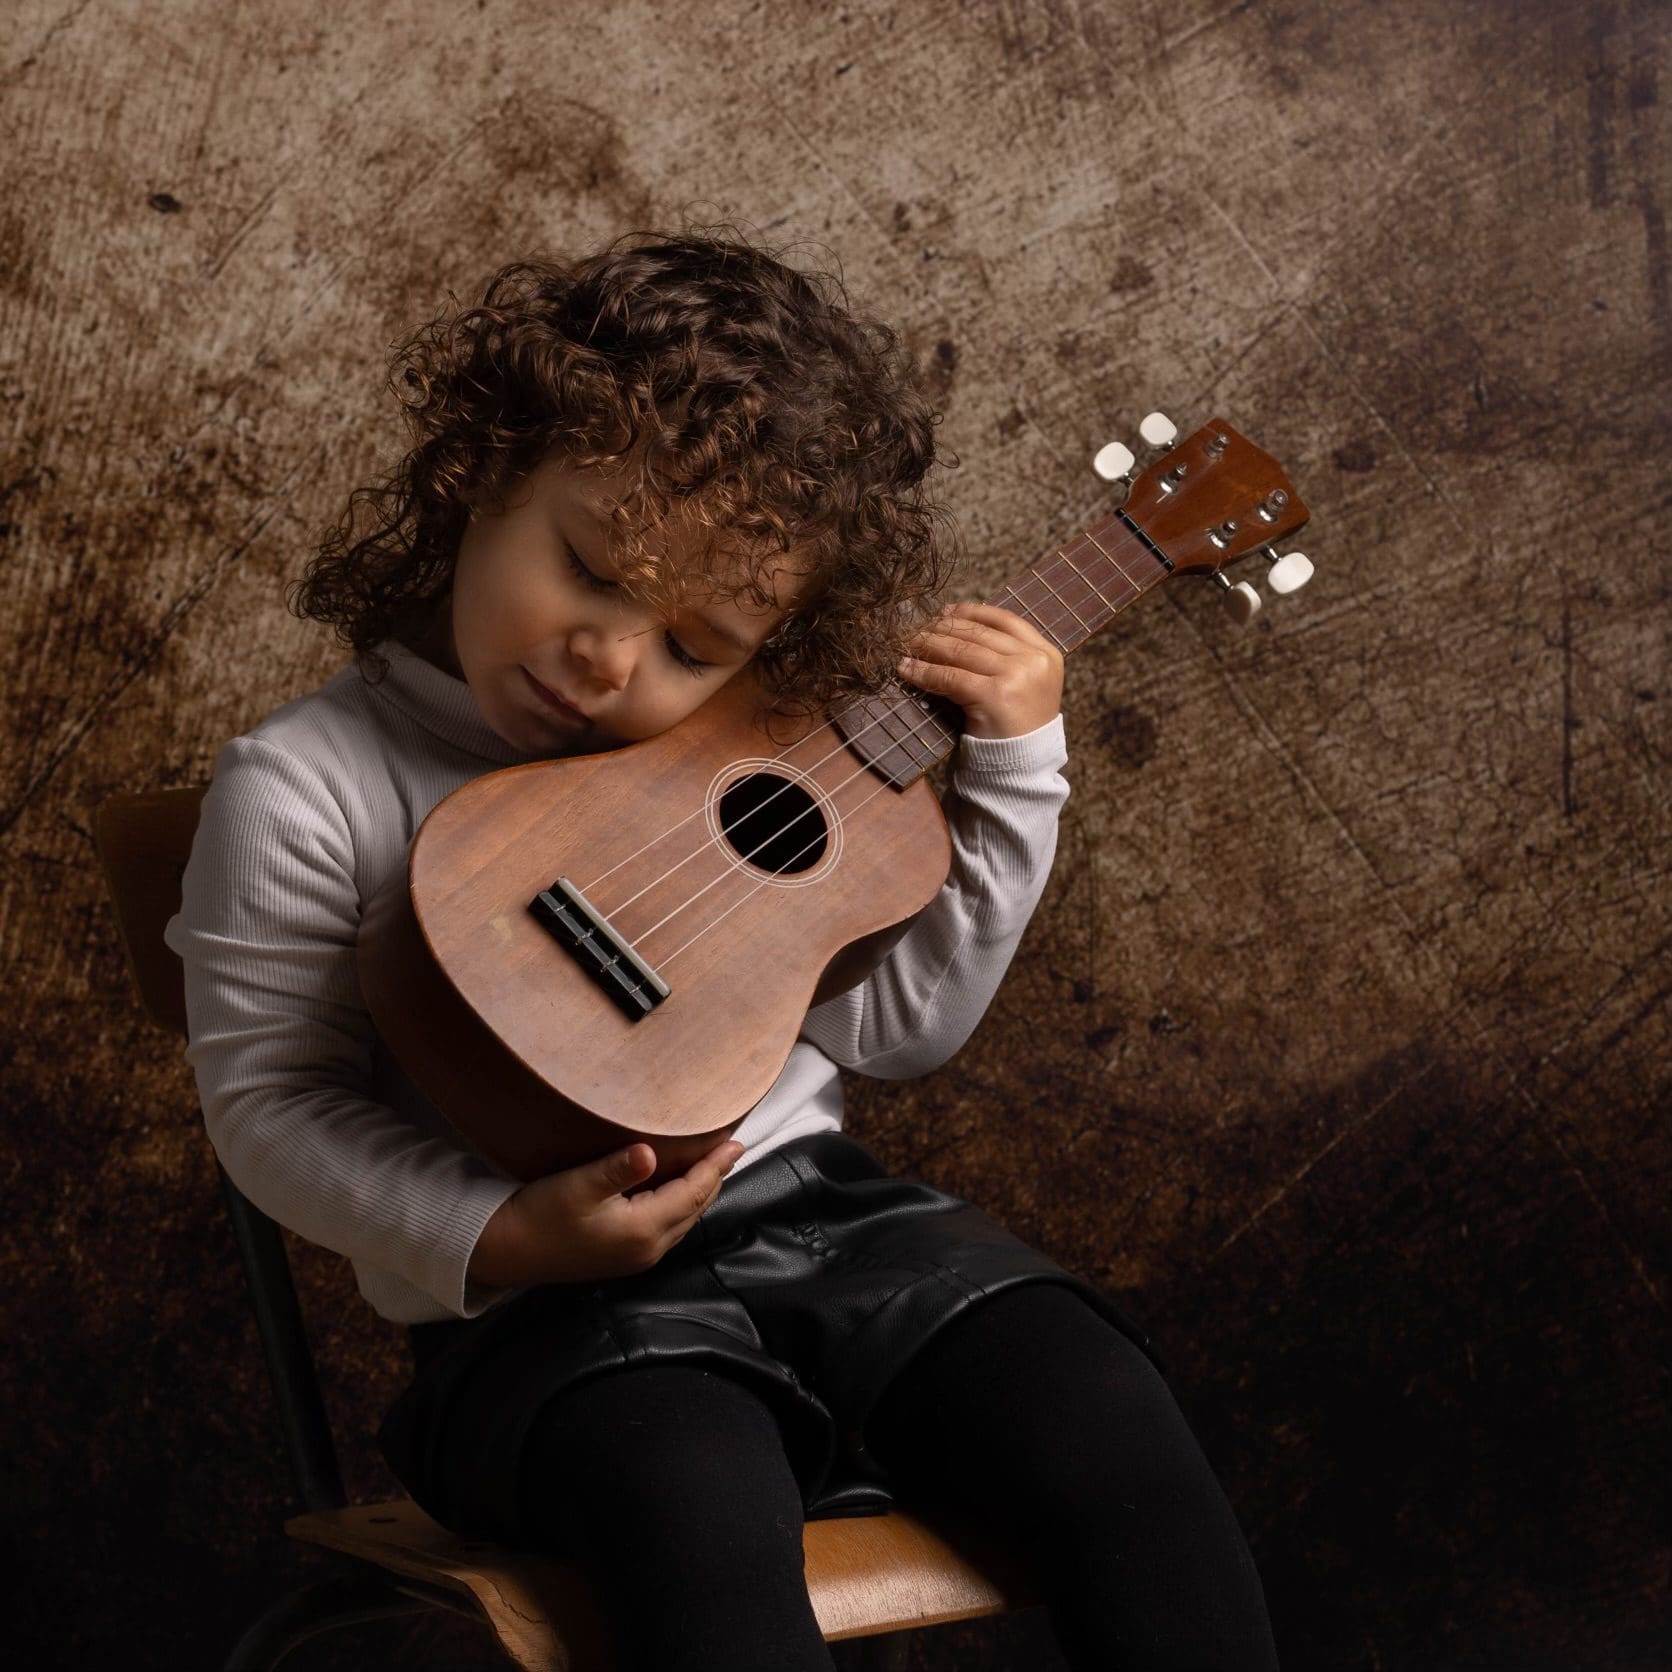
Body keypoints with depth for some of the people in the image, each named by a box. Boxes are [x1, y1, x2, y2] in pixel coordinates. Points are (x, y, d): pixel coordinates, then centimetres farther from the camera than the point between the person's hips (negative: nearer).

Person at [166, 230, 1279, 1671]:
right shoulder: (310, 790, -5)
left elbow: (897, 1025, 13)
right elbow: (270, 1103, -3)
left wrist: (1013, 773, 4)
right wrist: (500, 1238, -18)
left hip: (811, 1205, 4)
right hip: (543, 1298, -4)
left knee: (1108, 1423, -20)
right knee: (703, 1514, -35)